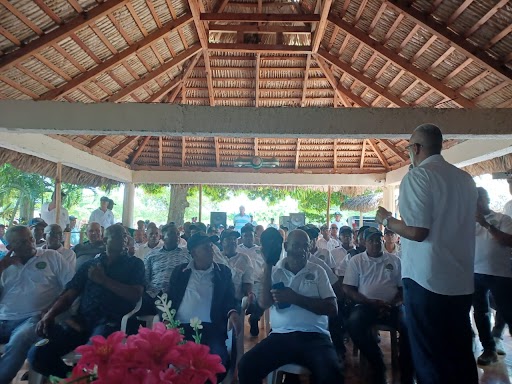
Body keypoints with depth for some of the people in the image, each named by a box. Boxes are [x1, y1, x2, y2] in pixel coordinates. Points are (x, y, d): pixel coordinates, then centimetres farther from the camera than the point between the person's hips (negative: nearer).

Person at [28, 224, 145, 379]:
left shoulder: (134, 264, 11)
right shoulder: (90, 265, 21)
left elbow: (135, 295, -4)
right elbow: (69, 296, 14)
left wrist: (103, 280, -4)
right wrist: (49, 315, -5)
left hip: (111, 322, -4)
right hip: (81, 320, 4)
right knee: (37, 354, -17)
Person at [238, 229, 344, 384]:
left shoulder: (317, 272, 9)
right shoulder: (275, 272, 11)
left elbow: (332, 309, 0)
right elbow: (264, 303, -4)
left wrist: (294, 298, -10)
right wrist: (268, 264, -7)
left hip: (314, 336, -1)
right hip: (280, 335, 2)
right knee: (246, 365, -19)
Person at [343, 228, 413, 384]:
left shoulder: (395, 260, 14)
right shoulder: (356, 260, 8)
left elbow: (404, 287, 10)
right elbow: (348, 289, 1)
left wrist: (393, 304, -10)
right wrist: (371, 302, -12)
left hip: (391, 307, 1)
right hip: (366, 305, -1)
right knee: (353, 324, -32)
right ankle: (378, 365, -11)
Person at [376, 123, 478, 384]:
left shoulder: (418, 176, -13)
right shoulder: (465, 178, 9)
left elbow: (417, 231, -21)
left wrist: (386, 220, -5)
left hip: (426, 280, -7)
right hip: (462, 282, 7)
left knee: (430, 357, 6)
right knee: (461, 355, 19)